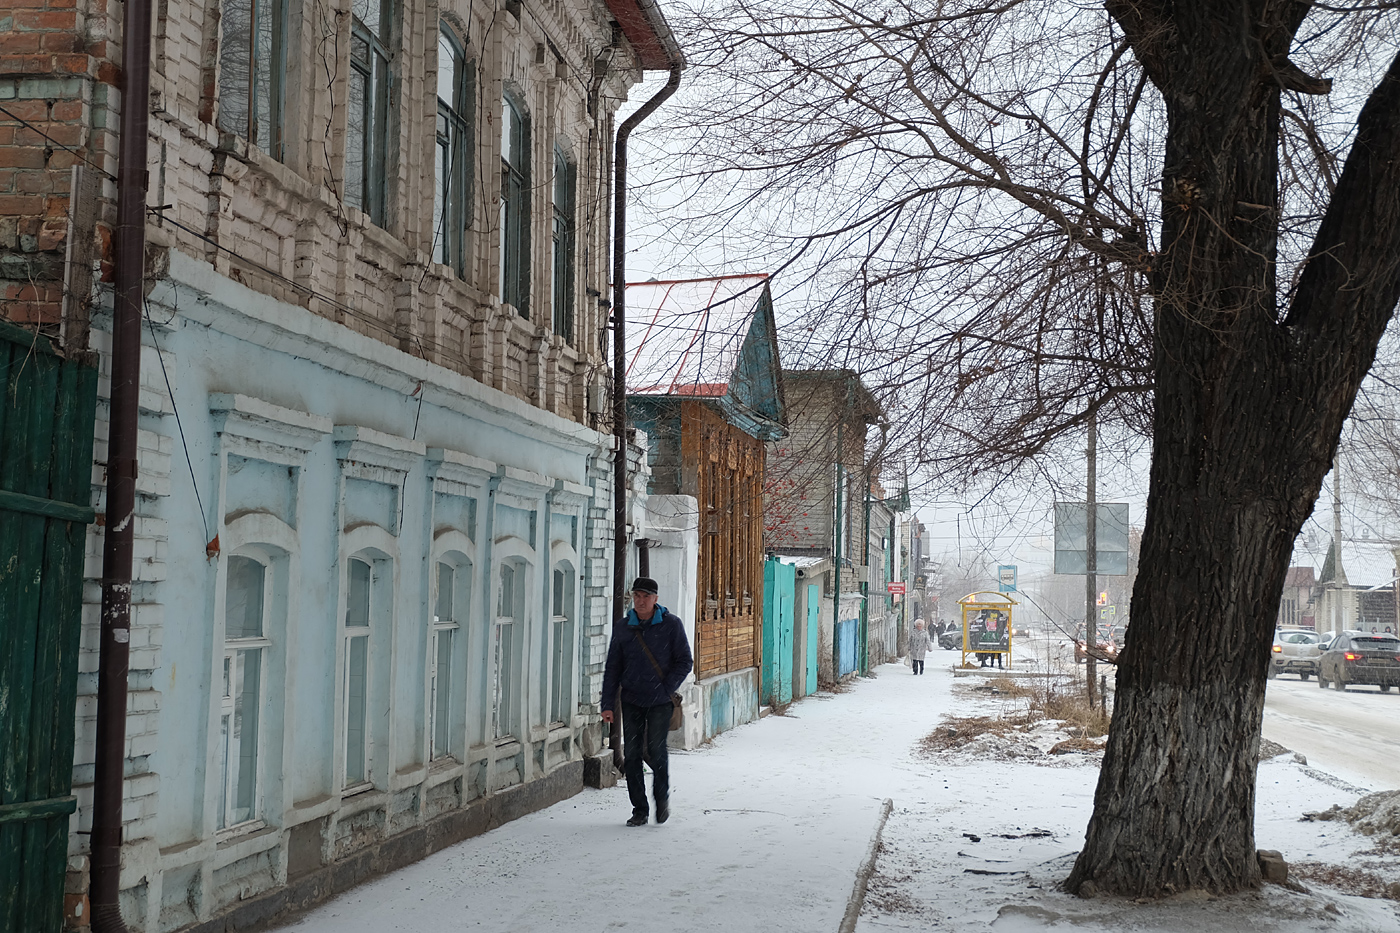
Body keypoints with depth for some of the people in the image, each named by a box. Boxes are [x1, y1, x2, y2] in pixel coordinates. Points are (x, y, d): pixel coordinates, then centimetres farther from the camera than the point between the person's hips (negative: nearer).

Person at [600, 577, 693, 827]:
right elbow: (612, 668, 8)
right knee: (632, 755, 1)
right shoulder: (622, 627, 4)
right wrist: (608, 704, 1)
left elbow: (685, 661, 0)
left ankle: (662, 798, 15)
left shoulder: (671, 624, -4)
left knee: (656, 751, -10)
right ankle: (639, 810, 12)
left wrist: (666, 689, -9)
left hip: (660, 702, -3)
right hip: (631, 701, 3)